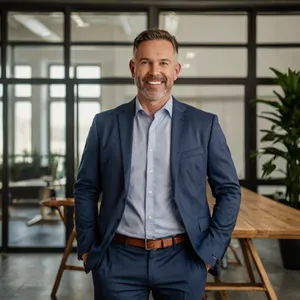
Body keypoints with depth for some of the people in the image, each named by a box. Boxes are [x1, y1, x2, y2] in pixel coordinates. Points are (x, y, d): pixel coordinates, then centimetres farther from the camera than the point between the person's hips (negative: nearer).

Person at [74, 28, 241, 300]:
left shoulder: (204, 125, -1)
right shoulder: (105, 124, 2)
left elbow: (229, 190, 2)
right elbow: (86, 189, 7)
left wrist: (212, 250, -3)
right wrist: (87, 248, 2)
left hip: (183, 260, 0)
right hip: (118, 260, 1)